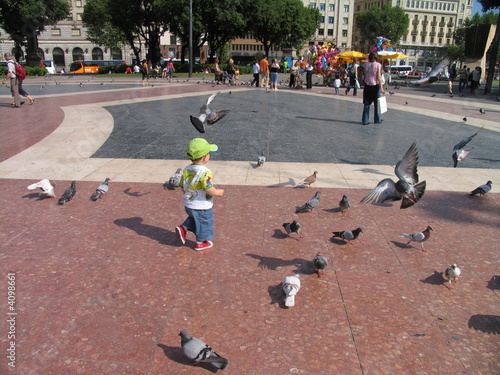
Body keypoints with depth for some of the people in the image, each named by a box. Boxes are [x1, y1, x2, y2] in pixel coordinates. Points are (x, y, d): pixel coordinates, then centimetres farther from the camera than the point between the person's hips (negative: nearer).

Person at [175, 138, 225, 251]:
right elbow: (209, 190, -30)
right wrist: (218, 192, -12)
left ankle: (183, 228, 20)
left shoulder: (186, 170, -3)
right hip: (202, 207, -7)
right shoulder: (205, 172, -27)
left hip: (188, 204, 7)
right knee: (204, 223, 15)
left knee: (194, 218, 33)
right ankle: (200, 242, 31)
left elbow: (183, 187, 4)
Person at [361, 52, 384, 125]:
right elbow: (379, 76, -13)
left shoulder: (366, 64, 1)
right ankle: (377, 119, 19)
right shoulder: (378, 65, -9)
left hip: (367, 85, 3)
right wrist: (381, 87, -12)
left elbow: (365, 75, 2)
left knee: (367, 103, 6)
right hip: (375, 85, -3)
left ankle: (365, 120, 3)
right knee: (377, 103, 11)